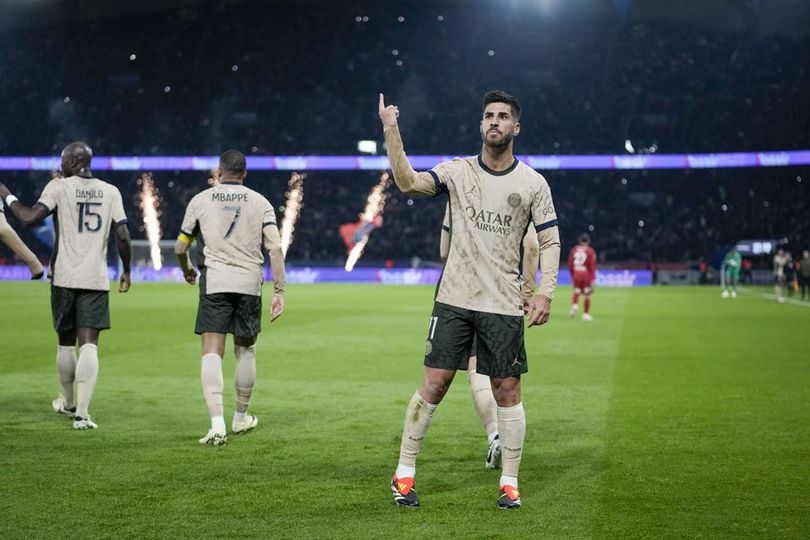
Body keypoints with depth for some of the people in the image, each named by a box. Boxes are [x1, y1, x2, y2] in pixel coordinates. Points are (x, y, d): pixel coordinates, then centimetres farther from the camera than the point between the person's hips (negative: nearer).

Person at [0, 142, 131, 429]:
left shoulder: (59, 186, -2)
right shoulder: (110, 191, 5)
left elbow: (30, 217, -13)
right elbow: (123, 236, -1)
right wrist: (126, 271, 12)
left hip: (64, 276, 0)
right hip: (96, 279, 1)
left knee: (66, 343, 15)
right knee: (89, 345, -4)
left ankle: (68, 402, 33)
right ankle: (81, 413, -15)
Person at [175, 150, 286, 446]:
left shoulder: (201, 200, 7)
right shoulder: (260, 202, 7)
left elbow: (180, 247, 12)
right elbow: (275, 248, -3)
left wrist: (187, 270, 33)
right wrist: (279, 292, -1)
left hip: (215, 280, -1)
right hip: (249, 281, 1)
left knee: (212, 352, -5)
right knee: (245, 350, 16)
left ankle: (217, 423, -20)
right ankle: (241, 417, 29)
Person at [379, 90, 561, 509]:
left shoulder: (533, 183, 3)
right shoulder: (457, 171, 2)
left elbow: (550, 241, 4)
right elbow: (408, 182, -12)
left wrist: (545, 293, -8)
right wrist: (391, 132, -22)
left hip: (504, 305, 0)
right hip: (454, 299, 0)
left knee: (507, 389, 1)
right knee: (434, 383, -1)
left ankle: (509, 483, 13)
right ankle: (404, 474, 11)